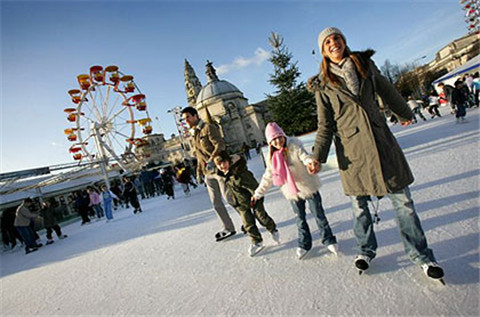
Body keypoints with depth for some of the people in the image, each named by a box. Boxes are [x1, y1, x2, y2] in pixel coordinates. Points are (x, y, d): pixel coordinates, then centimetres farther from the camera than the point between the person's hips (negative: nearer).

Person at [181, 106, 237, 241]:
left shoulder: (208, 128, -7)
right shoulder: (194, 135, 18)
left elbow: (220, 145, -20)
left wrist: (212, 159, -32)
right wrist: (199, 172, 19)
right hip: (208, 173, 8)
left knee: (229, 198, -2)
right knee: (216, 202, 8)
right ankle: (228, 228, 19)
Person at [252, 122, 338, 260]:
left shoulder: (294, 145, -12)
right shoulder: (272, 157, 0)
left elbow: (304, 156, -29)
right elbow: (267, 177, 8)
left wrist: (310, 161, -53)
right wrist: (258, 193, 10)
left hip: (309, 187, -3)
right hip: (292, 192, 4)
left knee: (319, 214, 8)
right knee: (300, 219, 15)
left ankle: (329, 241, 28)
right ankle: (304, 245, 33)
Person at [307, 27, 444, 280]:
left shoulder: (365, 64, 10)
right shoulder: (323, 85, 1)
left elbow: (387, 91, 23)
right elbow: (325, 125, -1)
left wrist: (404, 114, 36)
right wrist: (318, 156, -12)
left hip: (381, 141, 3)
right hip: (350, 149, -2)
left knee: (401, 199, 4)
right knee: (359, 204, 7)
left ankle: (420, 254, 21)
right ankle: (366, 250, 29)